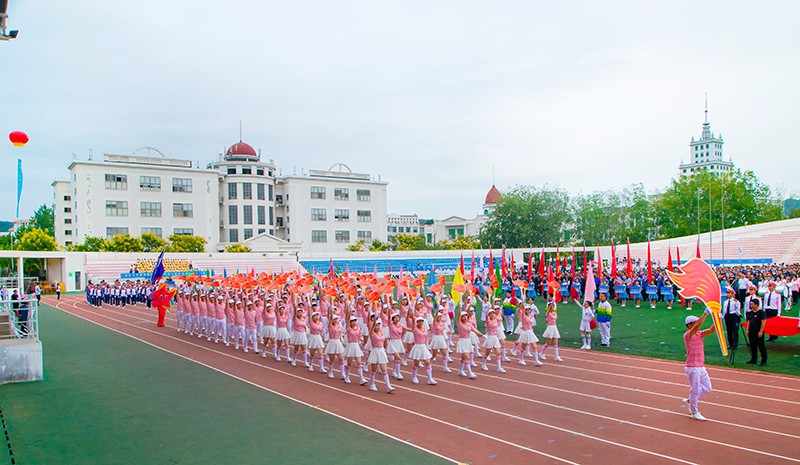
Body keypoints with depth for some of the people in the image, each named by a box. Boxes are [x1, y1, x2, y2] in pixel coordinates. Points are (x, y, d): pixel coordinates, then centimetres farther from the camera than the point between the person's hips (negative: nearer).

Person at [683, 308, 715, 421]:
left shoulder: (699, 334, 8)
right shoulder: (688, 335, -16)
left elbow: (711, 330, -1)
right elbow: (697, 326, -31)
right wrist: (706, 313, -34)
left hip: (701, 367, 8)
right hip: (693, 368, -8)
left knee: (707, 388, 14)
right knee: (695, 390, 2)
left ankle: (689, 401, 31)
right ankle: (694, 412, 18)